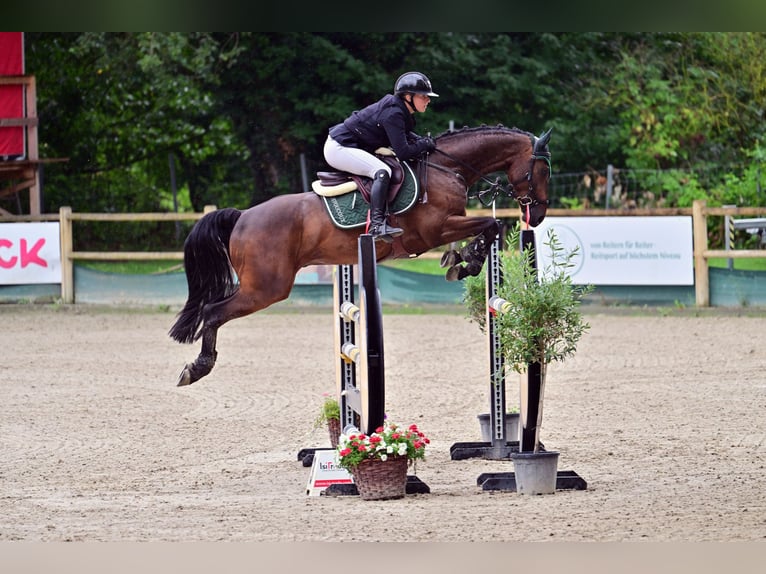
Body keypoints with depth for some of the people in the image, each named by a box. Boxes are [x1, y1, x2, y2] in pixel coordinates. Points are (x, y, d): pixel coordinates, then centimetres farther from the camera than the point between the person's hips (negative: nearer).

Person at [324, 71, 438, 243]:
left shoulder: (398, 110, 8)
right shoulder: (393, 114, -22)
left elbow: (405, 135, 25)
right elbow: (403, 152, -25)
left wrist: (423, 141, 6)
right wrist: (425, 144, -9)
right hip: (338, 149, -11)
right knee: (382, 171, -26)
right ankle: (377, 225, -37)